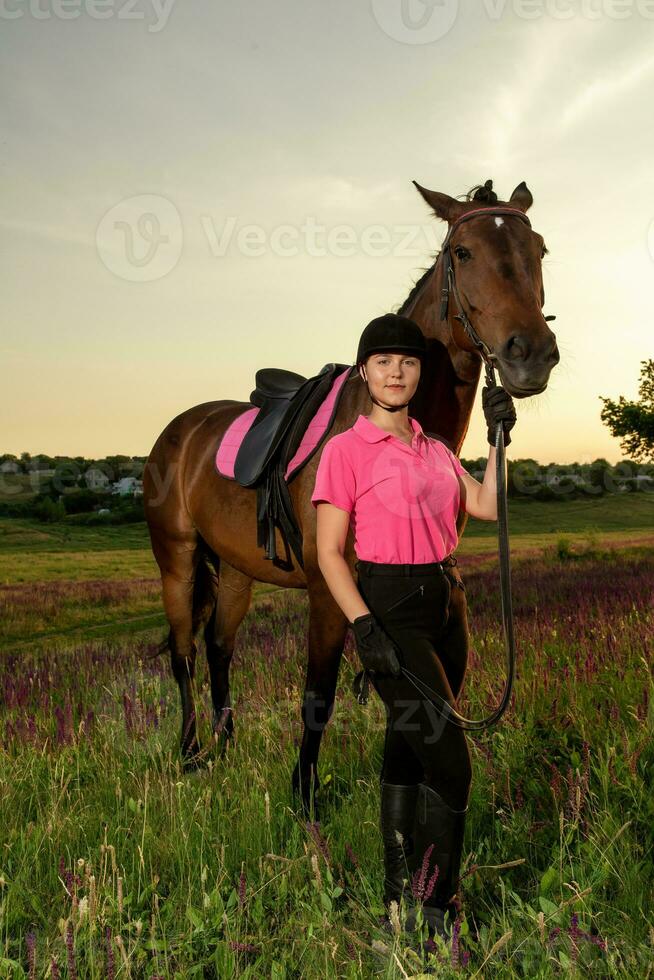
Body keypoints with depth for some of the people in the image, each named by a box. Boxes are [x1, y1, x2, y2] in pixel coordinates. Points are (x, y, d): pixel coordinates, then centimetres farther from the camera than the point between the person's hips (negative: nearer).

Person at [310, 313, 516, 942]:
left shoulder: (434, 448, 13)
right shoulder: (346, 449, -7)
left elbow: (487, 508, 4)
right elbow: (329, 553, -11)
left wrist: (498, 438, -3)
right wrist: (364, 628, -20)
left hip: (442, 606, 7)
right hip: (390, 611, -6)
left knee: (408, 752, 16)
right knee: (450, 762, -9)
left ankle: (399, 890, 30)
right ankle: (432, 907, 8)